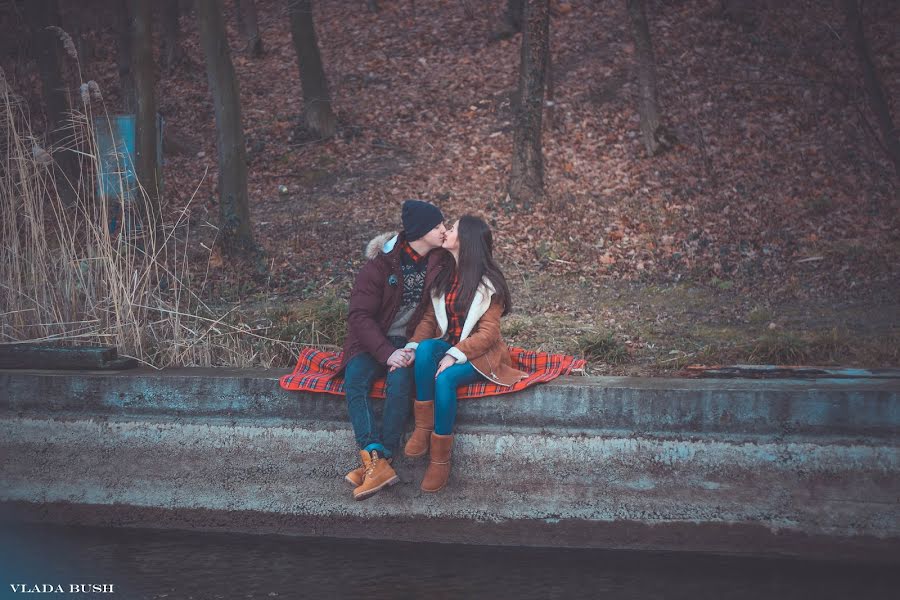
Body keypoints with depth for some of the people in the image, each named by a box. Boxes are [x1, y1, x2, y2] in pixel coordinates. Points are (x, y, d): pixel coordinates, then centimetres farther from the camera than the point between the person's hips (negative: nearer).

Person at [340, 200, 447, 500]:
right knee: (354, 381, -29)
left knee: (399, 380, -32)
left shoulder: (441, 262, 1)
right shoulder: (382, 263, -6)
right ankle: (376, 460, -39)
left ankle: (377, 462, -29)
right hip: (374, 342, 0)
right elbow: (360, 315, -10)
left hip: (410, 341, 0)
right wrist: (387, 352, -24)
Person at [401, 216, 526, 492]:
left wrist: (454, 356, -25)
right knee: (425, 349, -31)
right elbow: (429, 319, 6)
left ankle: (440, 460, -26)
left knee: (445, 378, -35)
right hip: (446, 346, 5)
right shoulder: (443, 275, 8)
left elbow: (488, 334, -13)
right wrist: (413, 346, -14)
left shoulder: (488, 283, -9)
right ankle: (423, 427, -26)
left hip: (478, 355, -4)